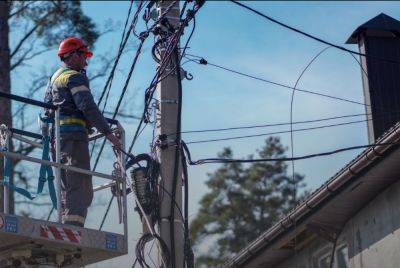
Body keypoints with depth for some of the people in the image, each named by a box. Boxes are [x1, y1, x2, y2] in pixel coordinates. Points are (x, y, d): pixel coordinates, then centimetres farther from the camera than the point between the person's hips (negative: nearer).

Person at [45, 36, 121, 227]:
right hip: (74, 136, -9)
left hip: (56, 137, 10)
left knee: (67, 190, 11)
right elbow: (87, 107, -17)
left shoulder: (54, 78, 25)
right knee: (80, 188, -14)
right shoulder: (75, 77, -5)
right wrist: (107, 132, -18)